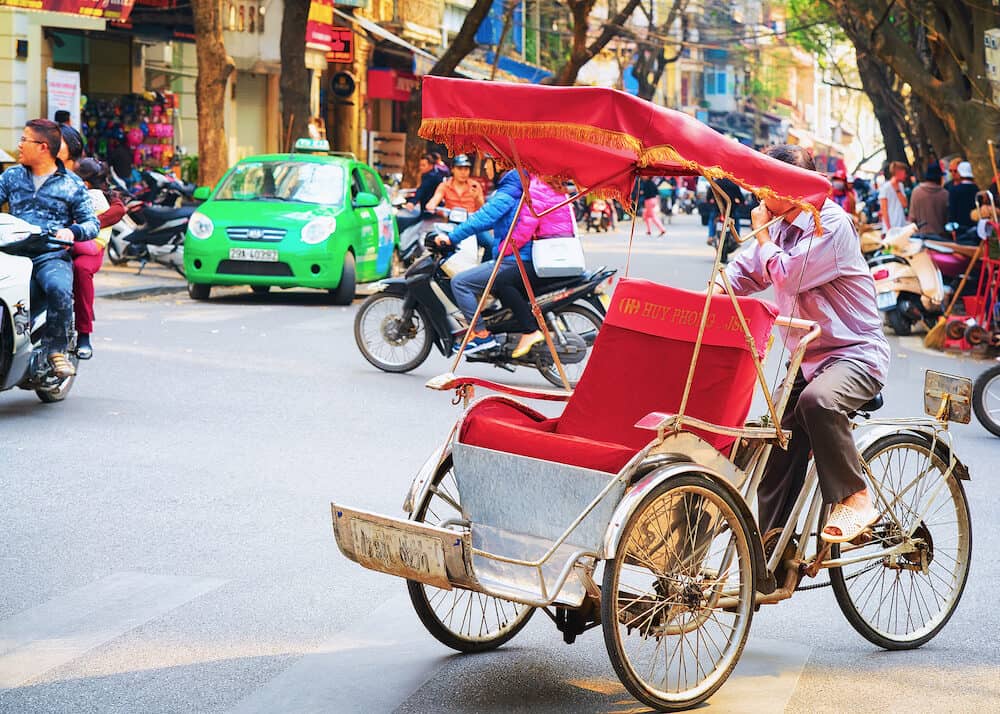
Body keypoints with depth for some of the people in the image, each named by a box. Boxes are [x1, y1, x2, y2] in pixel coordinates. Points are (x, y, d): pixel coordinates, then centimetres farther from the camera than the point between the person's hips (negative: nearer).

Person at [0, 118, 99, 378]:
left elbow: (92, 223, 10)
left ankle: (56, 350, -20)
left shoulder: (72, 184, 11)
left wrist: (72, 231, -12)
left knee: (59, 289, -35)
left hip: (52, 256, -2)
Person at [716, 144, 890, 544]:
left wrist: (762, 233, -8)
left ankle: (855, 499, -25)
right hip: (807, 356, 8)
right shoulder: (781, 226, 10)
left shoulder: (833, 226, -17)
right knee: (778, 456, 5)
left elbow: (788, 276, -23)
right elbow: (745, 271, 15)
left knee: (817, 400, -39)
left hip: (856, 354, -8)